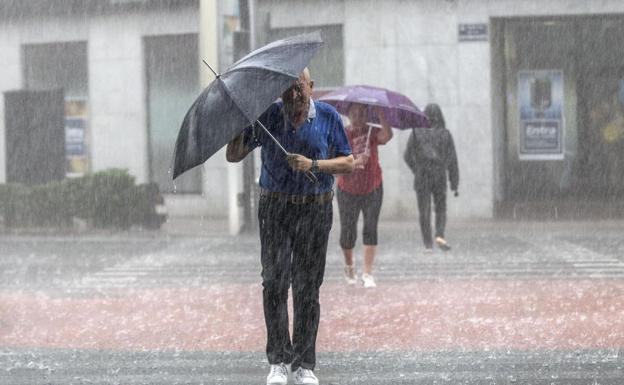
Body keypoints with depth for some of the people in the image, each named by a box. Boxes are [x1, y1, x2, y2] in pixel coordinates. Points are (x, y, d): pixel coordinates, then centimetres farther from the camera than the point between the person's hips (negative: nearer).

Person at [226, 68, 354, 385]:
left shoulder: (328, 117, 0)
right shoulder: (267, 117, 2)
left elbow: (347, 162, 0)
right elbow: (233, 156, 4)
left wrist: (313, 165, -15)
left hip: (315, 210, 0)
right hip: (275, 208, 0)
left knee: (307, 287, 1)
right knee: (274, 282, -8)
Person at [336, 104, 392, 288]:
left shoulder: (372, 133, -6)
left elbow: (387, 136, -29)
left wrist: (381, 115, -38)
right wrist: (355, 162, -36)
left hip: (372, 189, 0)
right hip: (348, 191, 0)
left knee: (370, 230, -9)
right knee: (348, 233, 7)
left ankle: (367, 274, -9)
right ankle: (349, 266, 35)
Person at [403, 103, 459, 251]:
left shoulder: (417, 132, -4)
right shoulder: (445, 134, -2)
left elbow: (408, 156, 2)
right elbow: (452, 161, -3)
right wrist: (455, 185, 0)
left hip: (421, 178, 0)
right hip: (440, 178, 1)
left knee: (424, 211, 9)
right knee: (440, 209, 16)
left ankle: (428, 244, 5)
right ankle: (440, 236, -7)